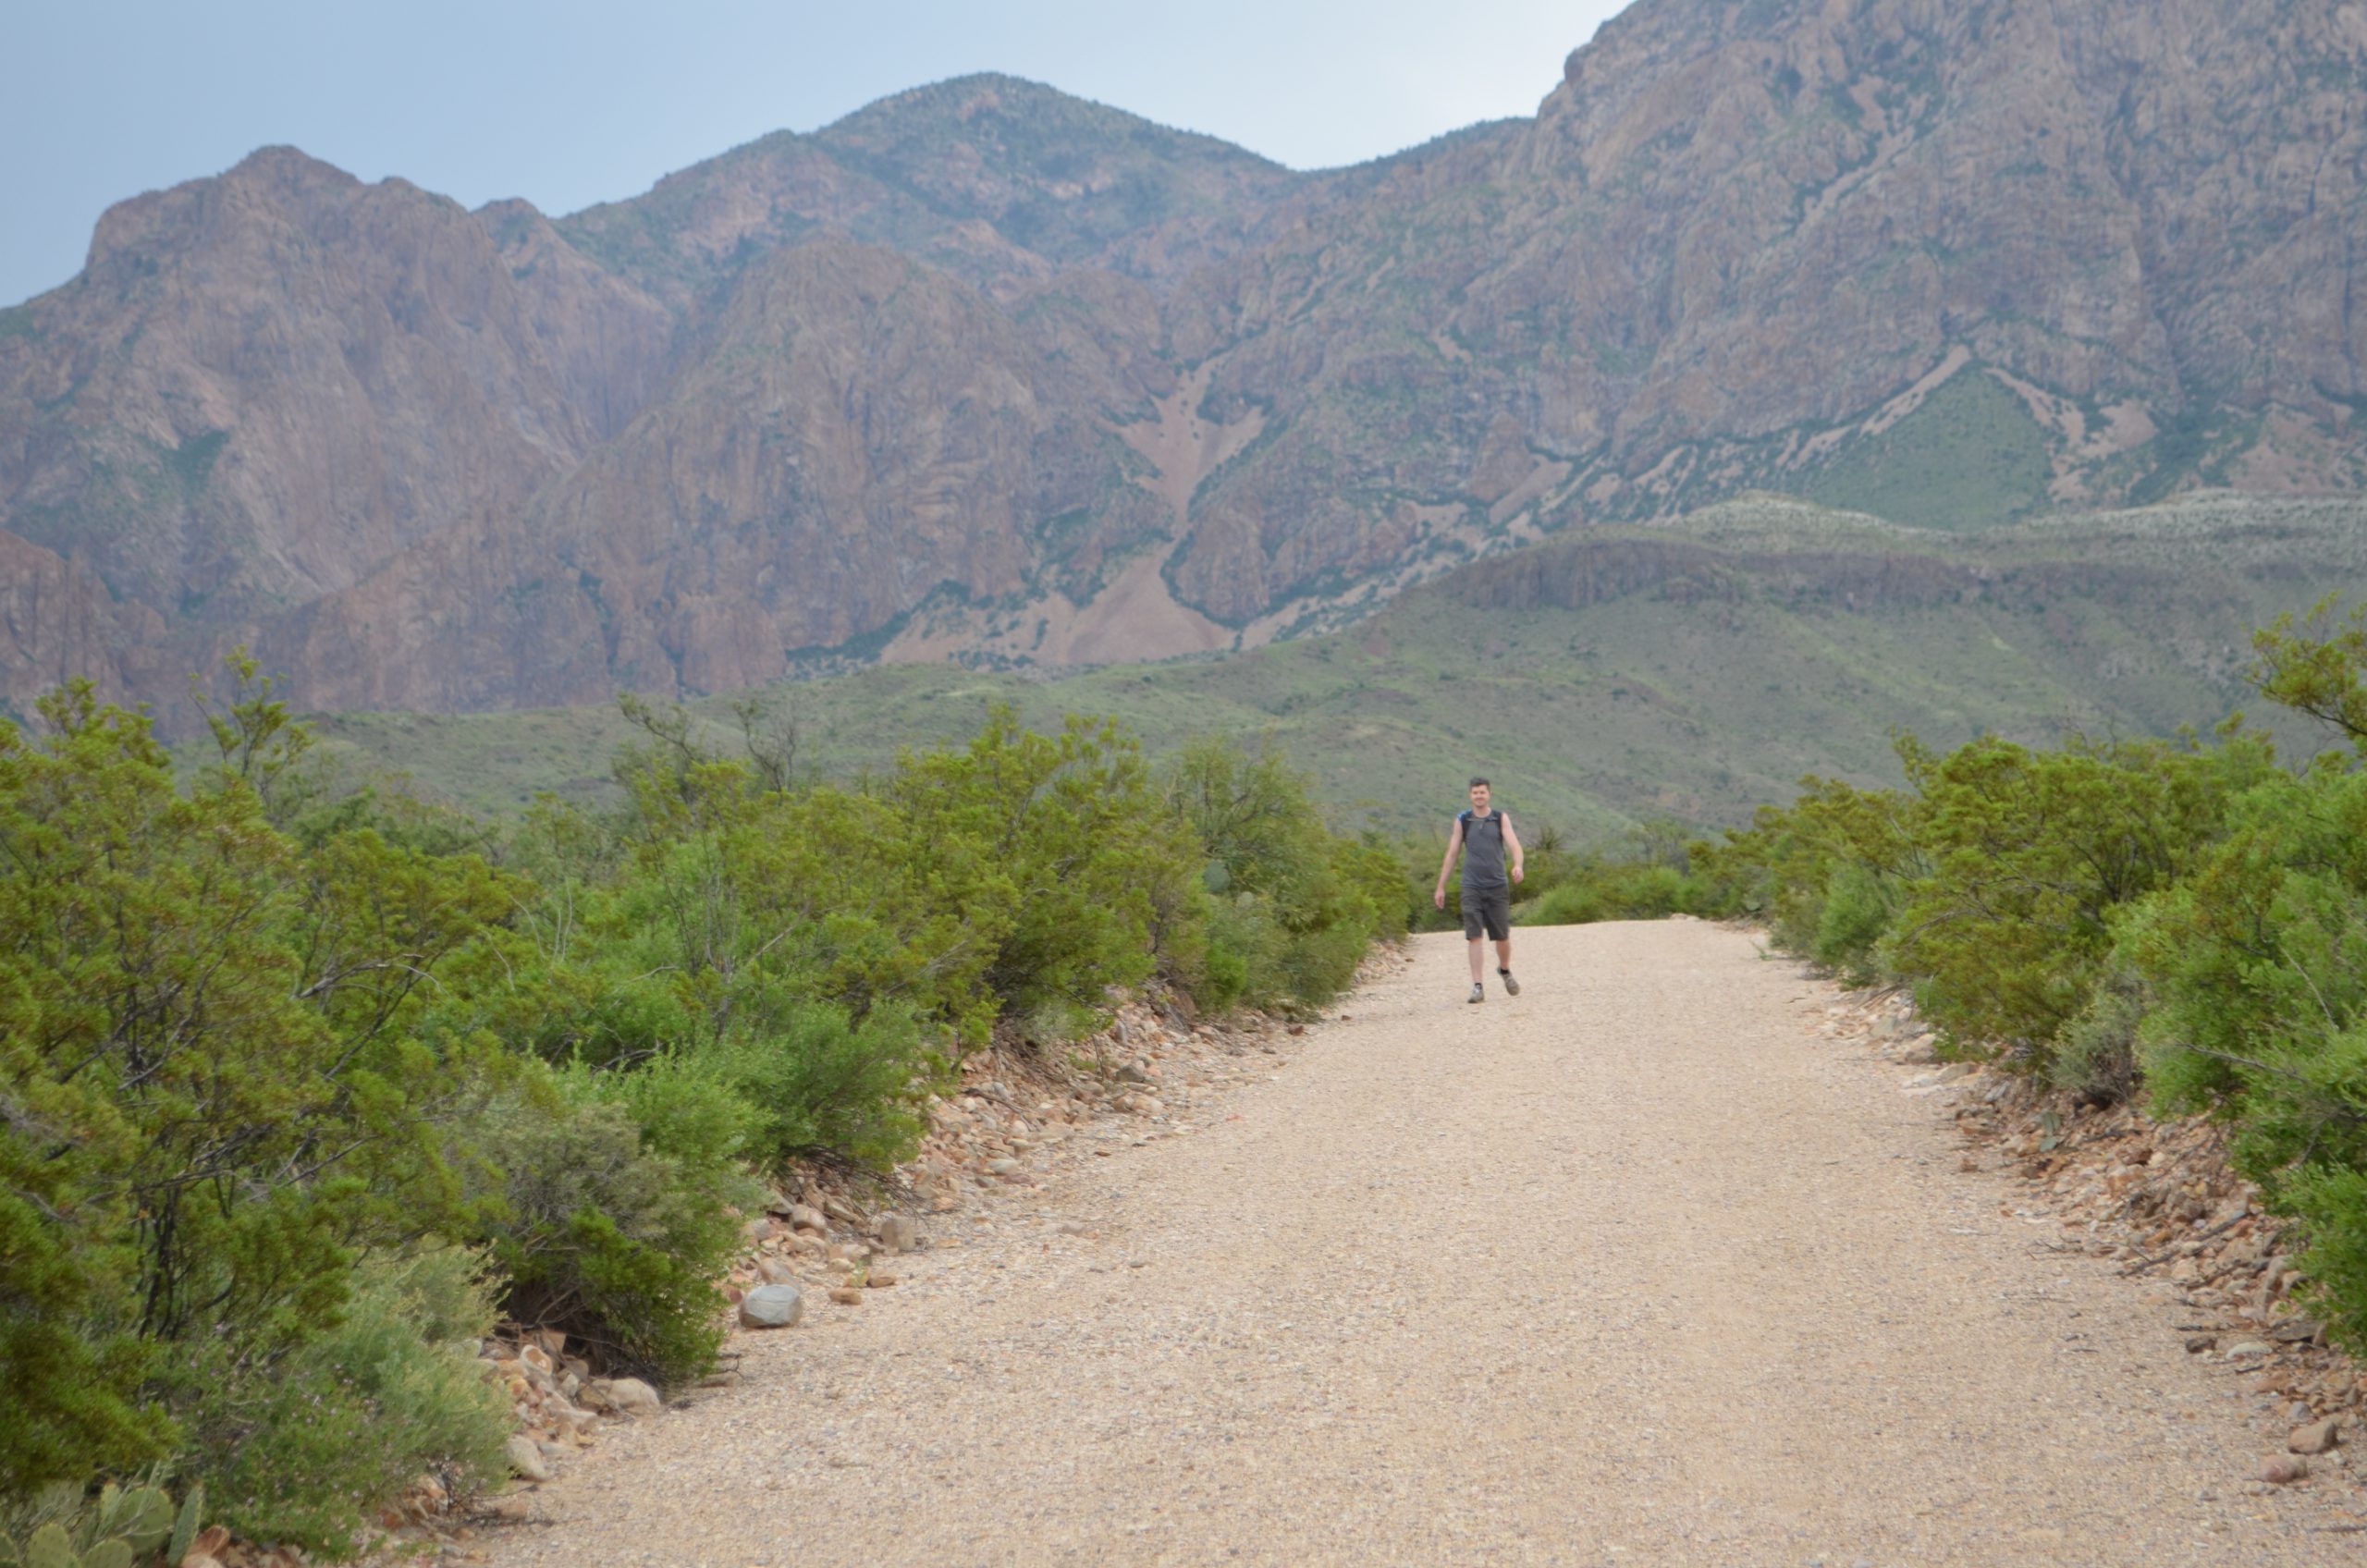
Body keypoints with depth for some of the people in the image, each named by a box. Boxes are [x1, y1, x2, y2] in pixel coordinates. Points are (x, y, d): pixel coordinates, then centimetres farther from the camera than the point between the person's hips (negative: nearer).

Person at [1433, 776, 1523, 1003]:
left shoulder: (1501, 819, 3)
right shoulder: (1462, 821, 6)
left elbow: (1514, 845, -9)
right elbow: (1451, 854, 9)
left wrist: (1517, 865, -31)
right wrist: (1441, 887, 9)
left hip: (1498, 885, 0)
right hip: (1472, 888, 0)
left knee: (1503, 937, 6)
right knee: (1474, 937, -9)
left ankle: (1505, 970, 36)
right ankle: (1477, 988, -10)